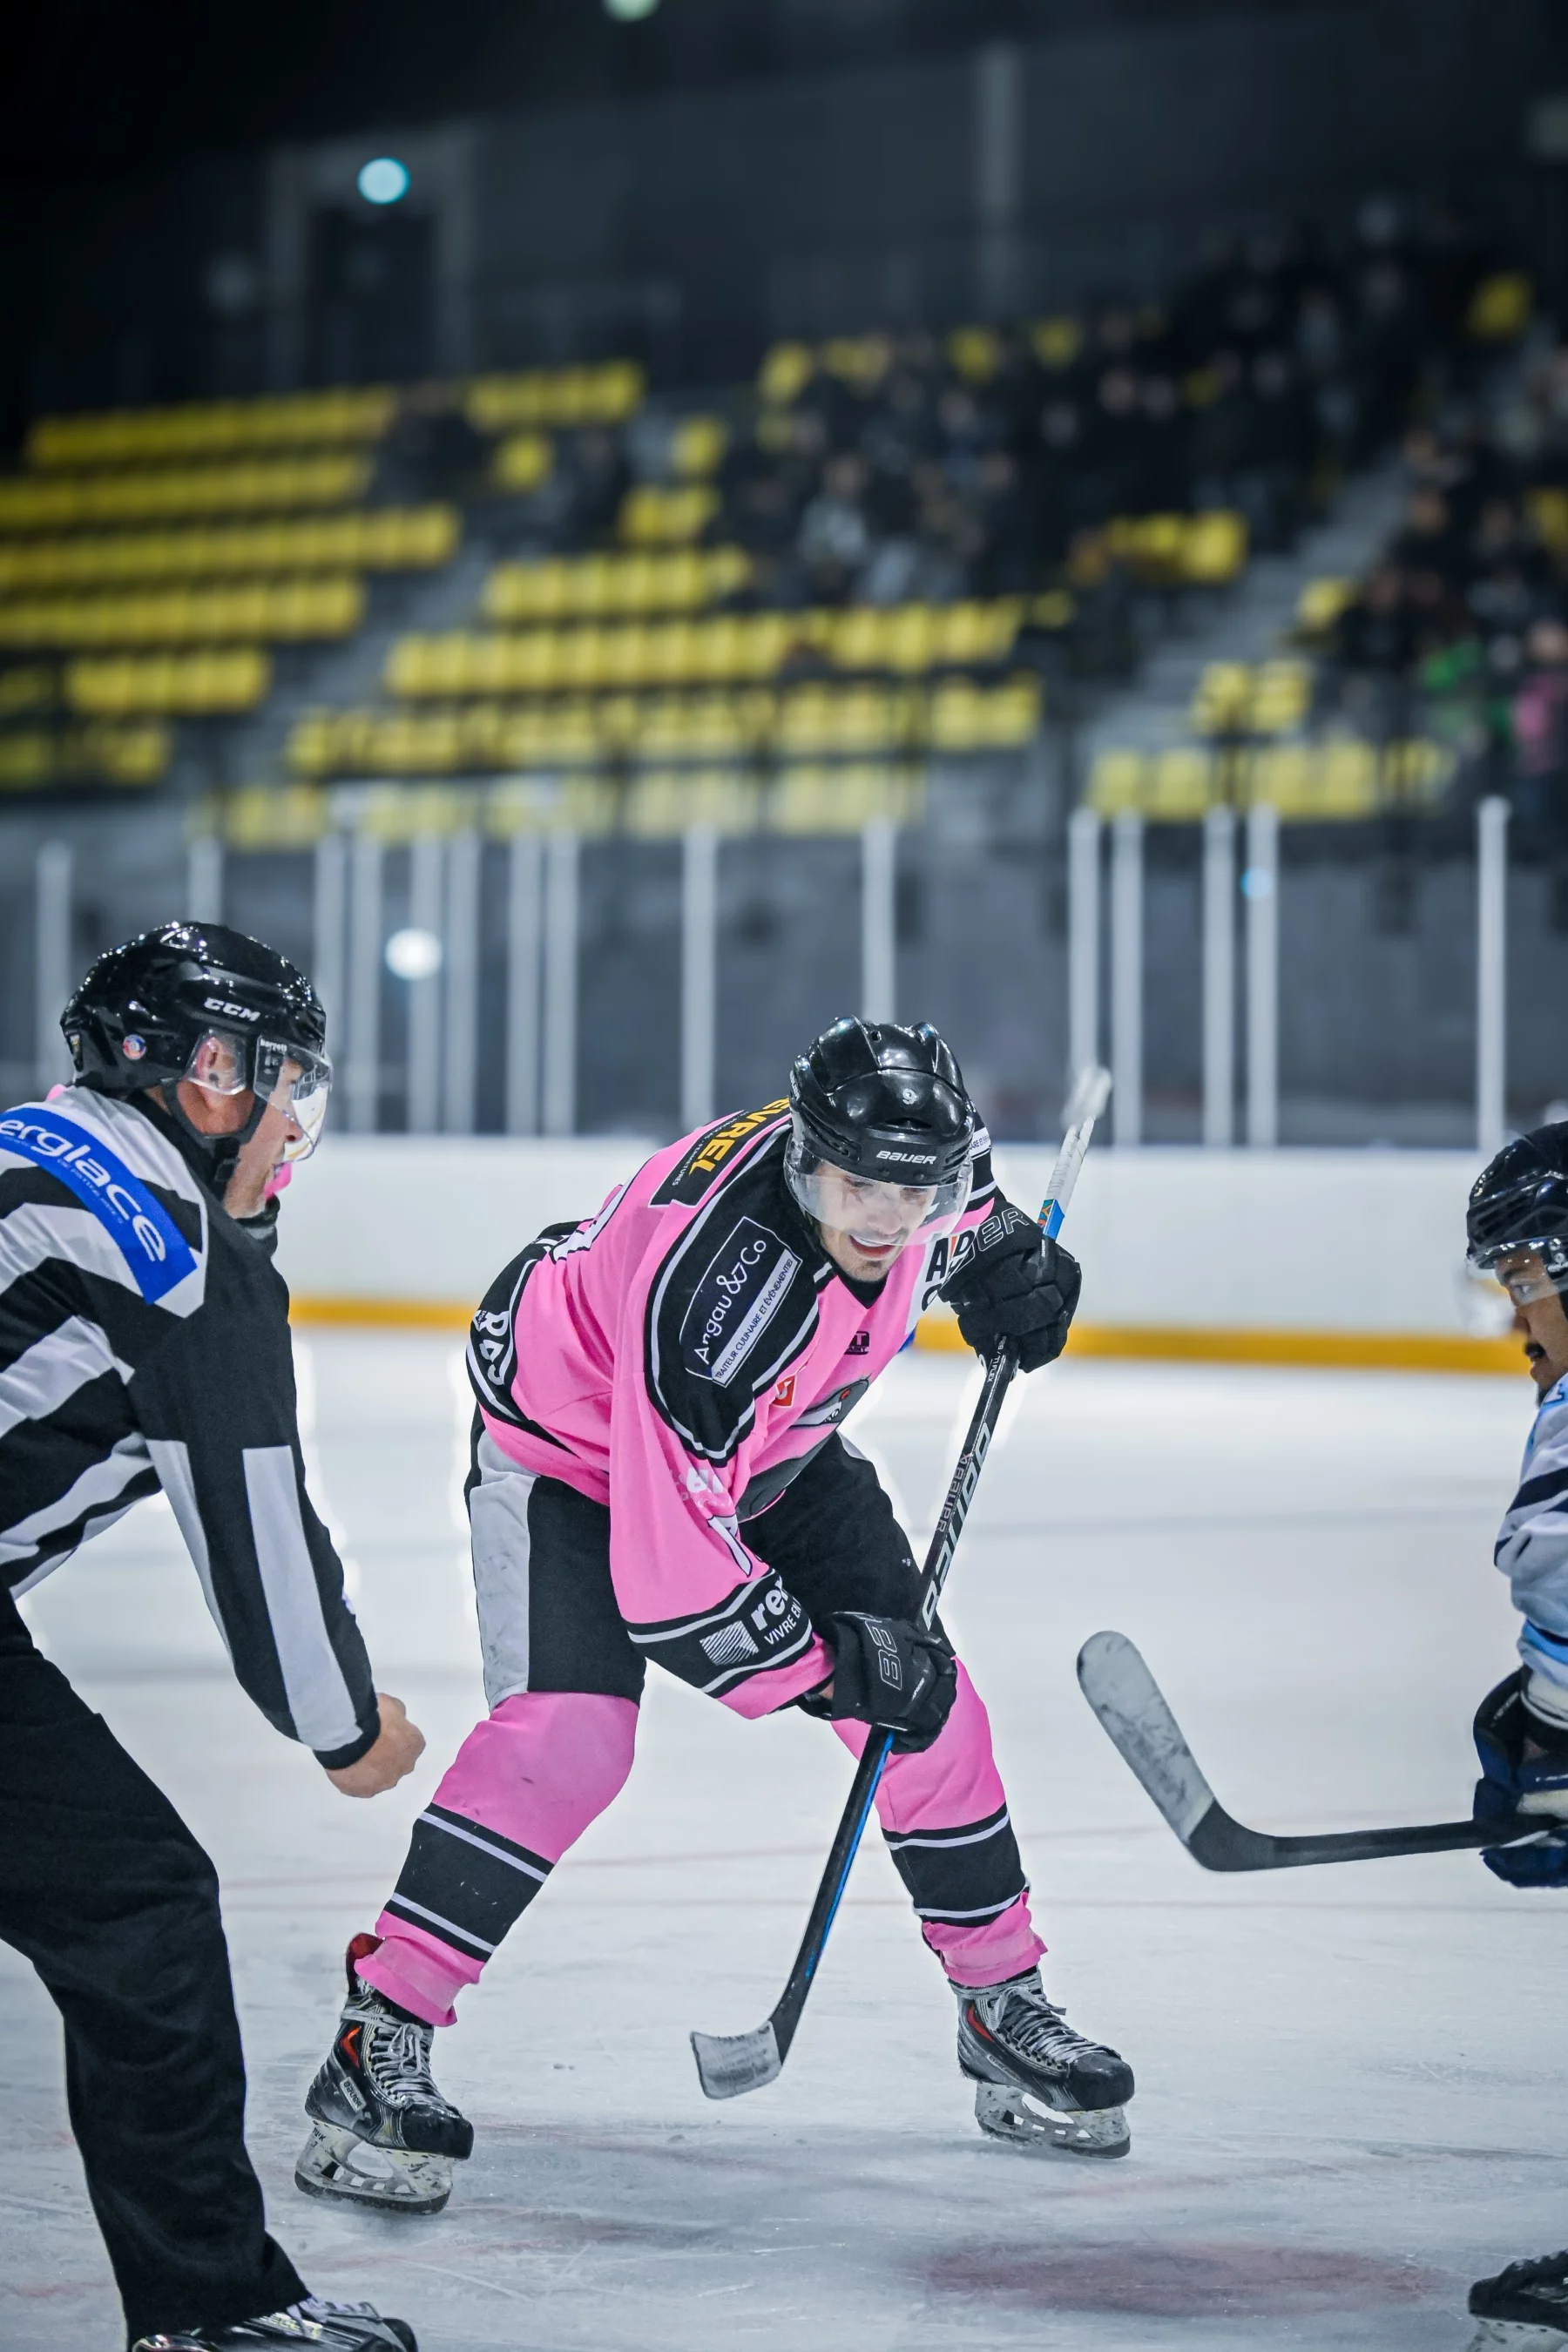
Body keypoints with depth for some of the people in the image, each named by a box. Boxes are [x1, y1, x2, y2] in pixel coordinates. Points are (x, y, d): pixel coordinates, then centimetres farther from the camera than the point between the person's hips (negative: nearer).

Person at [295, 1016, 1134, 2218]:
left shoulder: (911, 1163, -21)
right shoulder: (714, 1278, -41)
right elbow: (668, 1562, -36)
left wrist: (1010, 1254, -5)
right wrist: (828, 1665, -28)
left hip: (775, 1443, 7)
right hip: (573, 1437, -7)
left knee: (927, 1701, 2)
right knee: (568, 1731, -25)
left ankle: (1004, 2005, 19)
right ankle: (380, 2041, -18)